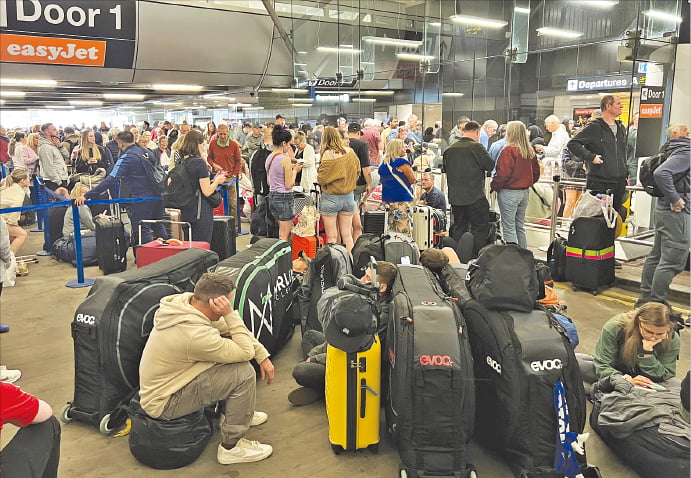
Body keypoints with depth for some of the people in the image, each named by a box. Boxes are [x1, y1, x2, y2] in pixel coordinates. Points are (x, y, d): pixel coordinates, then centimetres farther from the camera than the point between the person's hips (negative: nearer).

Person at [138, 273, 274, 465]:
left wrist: (263, 356, 0)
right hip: (163, 404, -9)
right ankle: (231, 447, -3)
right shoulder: (195, 334, -34)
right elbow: (246, 352, -23)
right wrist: (230, 314, -26)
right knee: (243, 373, -20)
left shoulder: (184, 301, -8)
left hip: (159, 384, 9)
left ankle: (239, 413, 23)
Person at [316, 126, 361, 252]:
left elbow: (322, 178, -15)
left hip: (331, 198, -5)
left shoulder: (328, 154, -16)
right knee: (347, 235, 12)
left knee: (332, 236, 5)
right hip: (348, 196, 5)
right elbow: (357, 172, 10)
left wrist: (317, 177, 7)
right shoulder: (350, 152, -1)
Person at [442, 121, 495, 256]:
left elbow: (446, 169, 14)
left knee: (458, 229, 15)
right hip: (475, 196, -6)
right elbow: (490, 165, -9)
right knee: (480, 229, 3)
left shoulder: (449, 149, 5)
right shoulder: (477, 147, -13)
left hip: (455, 197, 6)